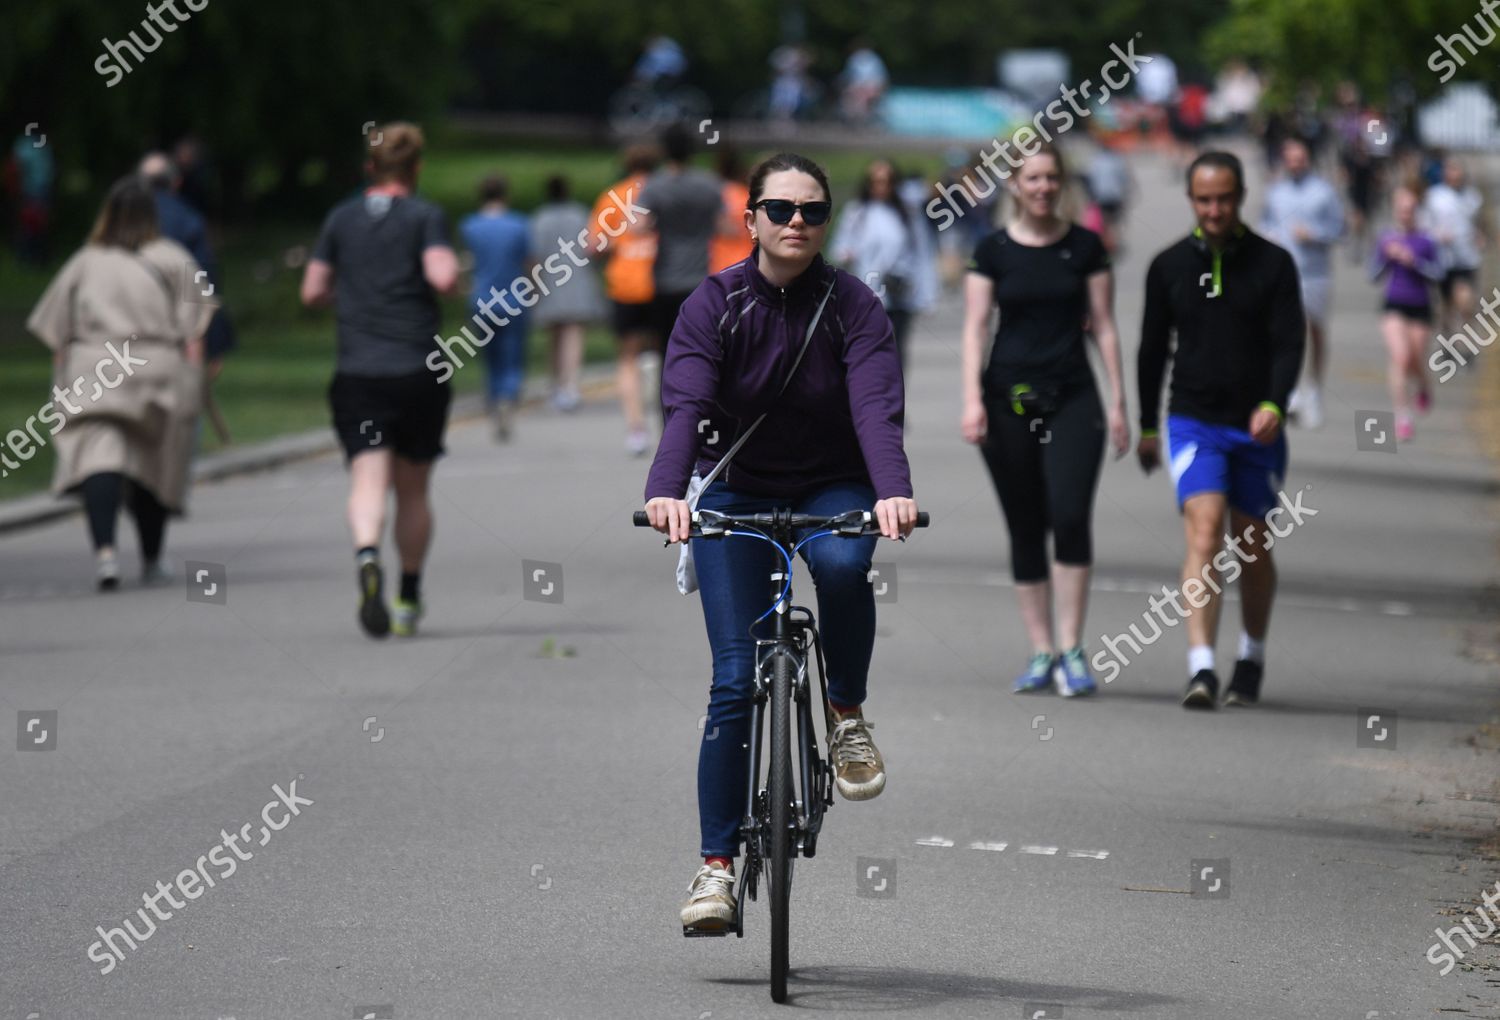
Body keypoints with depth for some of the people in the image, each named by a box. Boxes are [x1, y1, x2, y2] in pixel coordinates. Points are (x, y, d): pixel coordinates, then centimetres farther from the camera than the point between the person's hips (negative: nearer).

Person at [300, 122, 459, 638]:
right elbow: (442, 277, -16)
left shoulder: (342, 218, 8)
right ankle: (409, 599, 21)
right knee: (413, 489, 13)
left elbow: (312, 291, 9)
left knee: (368, 480, -10)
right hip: (419, 372, -1)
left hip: (357, 373, 1)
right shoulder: (425, 216, -1)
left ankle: (367, 556, -40)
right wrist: (451, 266, 6)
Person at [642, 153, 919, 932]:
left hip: (831, 487, 0)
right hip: (735, 492, 0)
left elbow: (876, 408, -24)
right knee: (735, 681, -9)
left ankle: (848, 717, -11)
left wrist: (892, 492, -43)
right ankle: (717, 863, -2)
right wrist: (666, 491, -42)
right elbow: (685, 406, -23)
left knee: (842, 564, -36)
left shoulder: (853, 307, -10)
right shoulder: (715, 304, -10)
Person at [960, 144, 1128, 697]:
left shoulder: (1085, 247, 5)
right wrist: (972, 398, -10)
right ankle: (1041, 651, 11)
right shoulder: (994, 250, 4)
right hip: (1010, 398, 1)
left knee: (1071, 516, -16)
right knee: (1025, 530, 4)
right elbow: (975, 327, 1)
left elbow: (1103, 326, 7)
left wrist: (1118, 402, 3)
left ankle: (1072, 650, -10)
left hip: (1073, 398, -1)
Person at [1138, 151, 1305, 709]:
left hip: (1256, 429, 0)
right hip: (1192, 423, 0)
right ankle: (1201, 669, -25)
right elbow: (1152, 348, 14)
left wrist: (1274, 404, -24)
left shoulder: (1273, 264, -1)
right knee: (1203, 535, -17)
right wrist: (1147, 426, 19)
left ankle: (1251, 658, 33)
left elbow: (1289, 343, -7)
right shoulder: (1169, 266, 4)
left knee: (1253, 549, 11)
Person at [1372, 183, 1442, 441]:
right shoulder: (1386, 239, 1)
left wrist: (1414, 261, -21)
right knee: (1400, 357, -17)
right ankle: (1403, 419, -12)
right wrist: (1386, 256, -14)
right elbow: (1374, 274, 3)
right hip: (1394, 307, 0)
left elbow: (1437, 273, -8)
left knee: (1417, 363, 9)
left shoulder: (1425, 242, -3)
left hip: (1420, 308, 0)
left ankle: (1423, 388, 49)